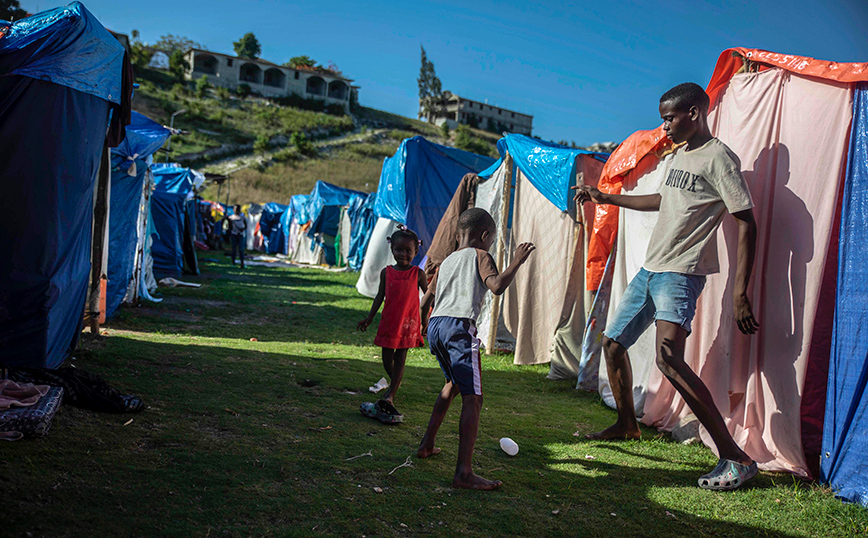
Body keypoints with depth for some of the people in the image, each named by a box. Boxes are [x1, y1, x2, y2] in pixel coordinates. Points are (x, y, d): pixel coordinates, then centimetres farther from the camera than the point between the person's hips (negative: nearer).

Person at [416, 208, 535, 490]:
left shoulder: (445, 262, 24)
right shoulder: (480, 256, 5)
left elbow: (425, 302, 30)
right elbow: (497, 286, -13)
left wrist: (424, 325, 46)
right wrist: (516, 262, -3)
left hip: (435, 327, 8)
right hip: (459, 328, -8)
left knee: (453, 383, 31)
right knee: (472, 398, -10)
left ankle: (427, 444, 36)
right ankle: (464, 472, -19)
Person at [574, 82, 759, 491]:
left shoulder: (718, 158, -11)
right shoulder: (680, 154, 16)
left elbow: (747, 225, -15)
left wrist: (740, 294, -22)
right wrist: (606, 198, 36)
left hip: (681, 274, -9)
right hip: (650, 269, 9)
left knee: (668, 357, -25)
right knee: (612, 343, 14)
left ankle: (735, 457, -19)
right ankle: (627, 425, 34)